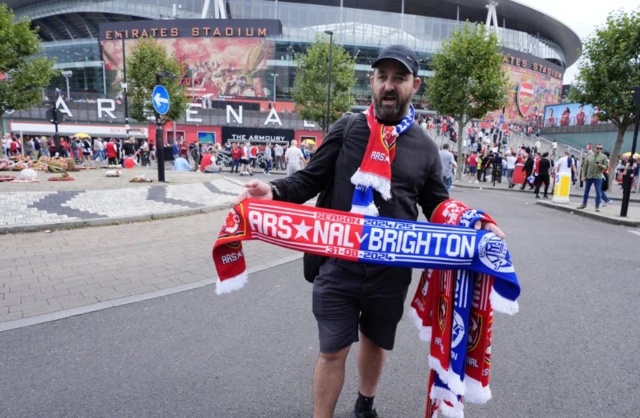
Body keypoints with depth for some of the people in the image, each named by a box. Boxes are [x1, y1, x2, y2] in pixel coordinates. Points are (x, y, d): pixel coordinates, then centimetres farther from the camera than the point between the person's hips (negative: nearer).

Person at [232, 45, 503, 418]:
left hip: (392, 270, 3)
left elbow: (439, 207, 10)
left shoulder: (425, 147, 4)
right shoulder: (346, 130, -2)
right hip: (340, 265, -2)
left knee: (376, 342, 22)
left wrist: (475, 225, -7)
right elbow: (311, 180, -1)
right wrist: (274, 191, -20)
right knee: (333, 351, 5)